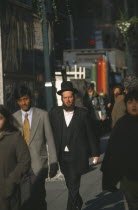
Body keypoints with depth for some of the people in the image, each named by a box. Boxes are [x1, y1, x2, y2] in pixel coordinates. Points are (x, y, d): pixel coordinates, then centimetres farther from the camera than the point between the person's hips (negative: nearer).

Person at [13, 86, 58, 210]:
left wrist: (53, 163, -2)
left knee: (38, 199, -3)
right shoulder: (14, 118, 8)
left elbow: (50, 140, 2)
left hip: (38, 164, -1)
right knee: (25, 199, -3)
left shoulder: (42, 115, 2)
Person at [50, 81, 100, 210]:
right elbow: (51, 133, 4)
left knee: (73, 186, -9)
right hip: (62, 155, 3)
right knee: (70, 185, 14)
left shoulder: (82, 113, -1)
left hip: (77, 156, -3)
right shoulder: (55, 113, 3)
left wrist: (95, 153, 3)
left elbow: (90, 134, 3)